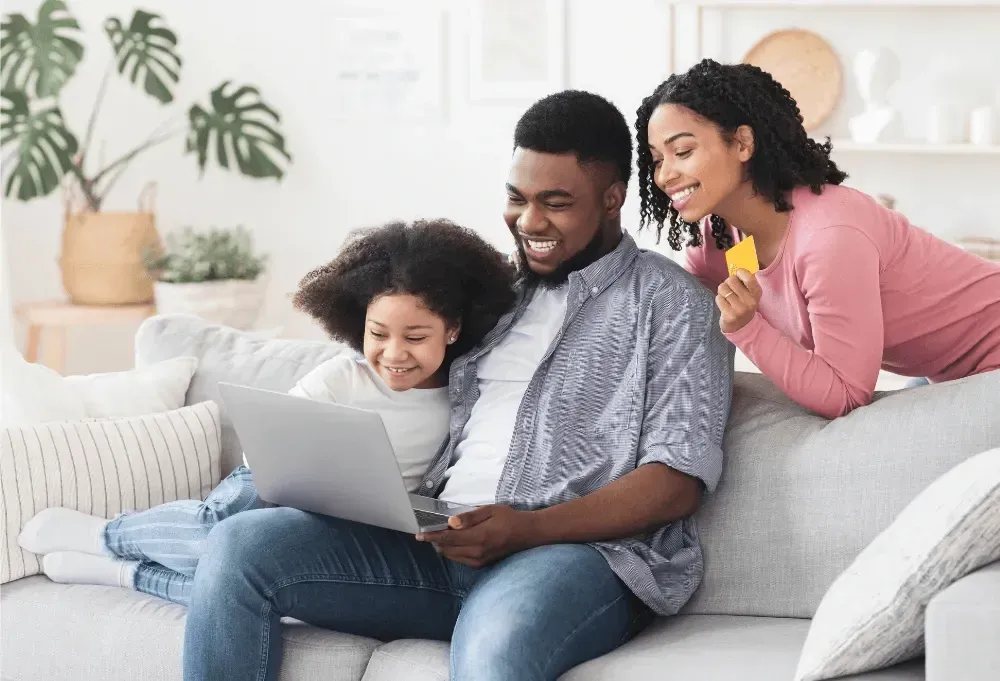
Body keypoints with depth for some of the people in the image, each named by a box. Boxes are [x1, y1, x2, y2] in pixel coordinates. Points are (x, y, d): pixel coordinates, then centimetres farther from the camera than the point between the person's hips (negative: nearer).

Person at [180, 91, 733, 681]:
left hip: (579, 550, -6)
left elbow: (678, 483, -5)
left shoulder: (669, 303, 5)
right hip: (438, 542, 6)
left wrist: (525, 529, -19)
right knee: (240, 545, -14)